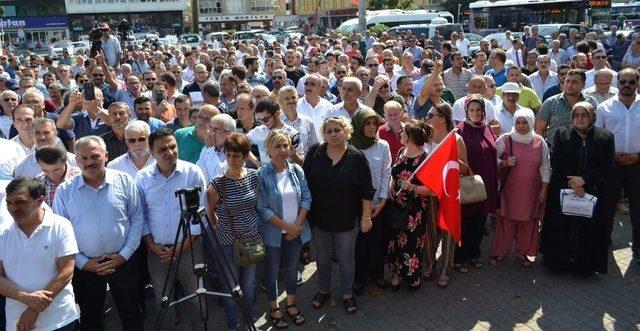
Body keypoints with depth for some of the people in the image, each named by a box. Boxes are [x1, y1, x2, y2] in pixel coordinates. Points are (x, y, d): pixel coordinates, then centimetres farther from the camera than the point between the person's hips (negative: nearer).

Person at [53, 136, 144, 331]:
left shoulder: (124, 181, -7)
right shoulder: (64, 191, -6)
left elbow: (137, 219, -3)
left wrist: (124, 255, -8)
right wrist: (83, 262, -8)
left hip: (122, 262, 0)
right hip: (85, 267, 1)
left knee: (132, 315, 15)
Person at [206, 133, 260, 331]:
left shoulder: (254, 176, -6)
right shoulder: (217, 184, -17)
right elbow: (210, 212, -1)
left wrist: (253, 223, 12)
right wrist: (220, 228, 6)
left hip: (253, 238, 3)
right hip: (228, 241, -3)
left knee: (249, 284, 18)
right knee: (231, 286, 11)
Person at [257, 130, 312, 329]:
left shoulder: (297, 170, -1)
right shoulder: (261, 175, -14)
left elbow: (306, 198, -2)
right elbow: (262, 208, -15)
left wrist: (297, 225, -12)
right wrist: (286, 226, -15)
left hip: (296, 232, 4)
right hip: (274, 233, -3)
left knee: (292, 269, 18)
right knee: (272, 271, 13)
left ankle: (291, 304, 37)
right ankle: (273, 308, 31)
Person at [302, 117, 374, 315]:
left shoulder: (356, 157, -11)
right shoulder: (315, 153, -6)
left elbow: (366, 191, -7)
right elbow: (304, 183, 1)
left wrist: (366, 217, -7)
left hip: (347, 220, -2)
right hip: (320, 217, 2)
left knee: (346, 258, 12)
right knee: (322, 257, 18)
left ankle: (347, 294, 32)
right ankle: (324, 290, 39)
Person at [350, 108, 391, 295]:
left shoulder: (383, 146, -2)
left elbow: (386, 174, 1)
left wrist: (382, 201, -5)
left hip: (377, 202, 2)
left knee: (377, 239, 10)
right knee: (358, 241, 7)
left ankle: (377, 273, 31)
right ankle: (359, 277, 25)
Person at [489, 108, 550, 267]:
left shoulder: (539, 142, 4)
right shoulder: (505, 140, -4)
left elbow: (545, 166, 9)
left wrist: (544, 189, 6)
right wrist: (504, 163, -19)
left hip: (532, 192, 2)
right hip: (510, 190, -2)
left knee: (528, 223, 8)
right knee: (506, 221, 1)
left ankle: (522, 253, 25)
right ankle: (499, 252, 16)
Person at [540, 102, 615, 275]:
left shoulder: (605, 137, 3)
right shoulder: (561, 134, 3)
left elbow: (607, 165, -3)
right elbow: (555, 160, -4)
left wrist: (584, 180, -15)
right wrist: (572, 182, -13)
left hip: (593, 192, 0)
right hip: (563, 191, 0)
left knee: (587, 228, 2)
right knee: (561, 227, 3)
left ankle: (584, 264, 16)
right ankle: (559, 261, 16)